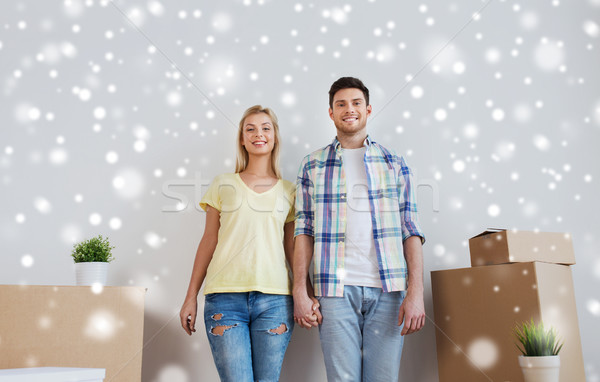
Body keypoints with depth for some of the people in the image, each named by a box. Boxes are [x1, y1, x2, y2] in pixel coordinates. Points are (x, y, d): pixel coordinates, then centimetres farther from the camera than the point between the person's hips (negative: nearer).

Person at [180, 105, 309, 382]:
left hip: (274, 299, 1)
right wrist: (191, 296, 9)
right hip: (225, 297, -1)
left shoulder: (289, 191, 13)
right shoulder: (223, 185, 11)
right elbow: (208, 242, 11)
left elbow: (293, 249, 14)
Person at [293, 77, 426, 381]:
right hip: (335, 288, 0)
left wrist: (415, 292, -5)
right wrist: (300, 290, -3)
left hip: (388, 288, 1)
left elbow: (411, 231, 5)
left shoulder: (394, 164, 11)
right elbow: (304, 231, 6)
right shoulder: (312, 165, 11)